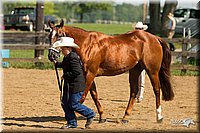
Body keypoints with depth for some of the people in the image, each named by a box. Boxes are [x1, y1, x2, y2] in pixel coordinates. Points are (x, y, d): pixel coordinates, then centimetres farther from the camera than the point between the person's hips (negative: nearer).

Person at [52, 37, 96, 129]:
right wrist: (57, 63, 14)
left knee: (73, 105, -4)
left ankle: (90, 114, 15)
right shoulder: (67, 57, 10)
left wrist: (65, 75, -21)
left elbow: (77, 71, -28)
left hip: (76, 86, -10)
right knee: (65, 103, 9)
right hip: (68, 85, 11)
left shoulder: (73, 57, -22)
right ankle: (72, 123, 17)